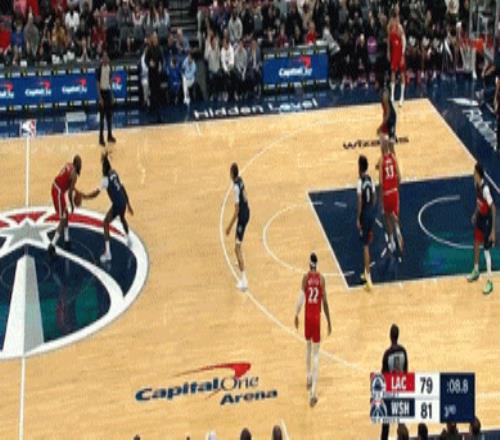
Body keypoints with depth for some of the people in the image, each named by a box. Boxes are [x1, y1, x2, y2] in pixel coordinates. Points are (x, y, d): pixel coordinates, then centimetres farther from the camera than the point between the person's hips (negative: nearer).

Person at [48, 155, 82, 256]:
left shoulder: (69, 165, 10)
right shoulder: (74, 174, -14)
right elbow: (70, 193, -12)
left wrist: (73, 189, 30)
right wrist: (72, 205, 1)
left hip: (55, 188, 9)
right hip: (58, 192, -9)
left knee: (66, 216, 21)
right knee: (63, 220, -7)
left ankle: (67, 242, 28)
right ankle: (52, 245, -16)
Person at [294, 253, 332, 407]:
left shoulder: (306, 277, -5)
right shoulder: (321, 278, -4)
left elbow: (301, 296, -12)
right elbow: (325, 301, -4)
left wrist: (296, 315, -3)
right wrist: (329, 321, 4)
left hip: (308, 316, 1)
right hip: (317, 317, -1)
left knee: (308, 346, 26)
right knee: (316, 354, -1)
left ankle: (309, 378, 37)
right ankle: (313, 391, -11)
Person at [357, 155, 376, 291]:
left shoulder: (360, 182, -16)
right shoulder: (370, 179, 6)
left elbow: (360, 201, -18)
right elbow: (374, 198, 11)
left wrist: (358, 219, -12)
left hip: (365, 214, -7)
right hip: (372, 212, 7)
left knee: (365, 245, -6)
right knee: (367, 243, 19)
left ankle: (368, 276, -10)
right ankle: (367, 273, 28)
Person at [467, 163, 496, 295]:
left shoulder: (485, 188, -32)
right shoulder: (477, 184, -5)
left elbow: (493, 209, -28)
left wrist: (493, 230, -27)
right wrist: (475, 214, 23)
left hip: (487, 220, -9)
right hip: (480, 217, 9)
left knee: (486, 250, -3)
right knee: (476, 244, 22)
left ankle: (489, 282, 6)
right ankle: (476, 271, 42)